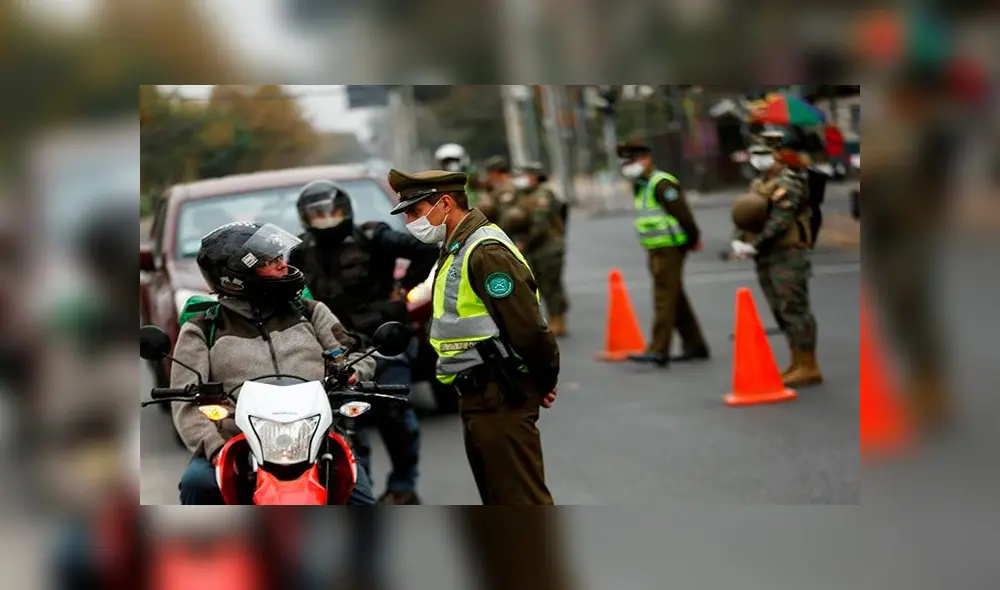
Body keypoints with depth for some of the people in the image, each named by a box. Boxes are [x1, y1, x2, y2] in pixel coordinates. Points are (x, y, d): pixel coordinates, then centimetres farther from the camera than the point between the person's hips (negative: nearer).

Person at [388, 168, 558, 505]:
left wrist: (544, 383, -10)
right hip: (478, 398, 11)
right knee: (497, 501, 16)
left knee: (522, 499, -9)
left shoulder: (485, 250, -18)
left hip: (501, 399, -11)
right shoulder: (456, 250, 16)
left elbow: (527, 327, -21)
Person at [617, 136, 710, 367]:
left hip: (669, 250, -10)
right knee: (677, 300, 14)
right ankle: (695, 346, 21)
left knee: (664, 299, -12)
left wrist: (692, 240, -12)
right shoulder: (642, 186, 16)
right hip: (656, 251, 10)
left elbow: (682, 213, -19)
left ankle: (658, 350, -15)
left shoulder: (661, 184, -15)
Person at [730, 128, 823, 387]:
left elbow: (780, 222, -22)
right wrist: (738, 240, -6)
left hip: (788, 255, -9)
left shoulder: (788, 183, -12)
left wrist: (754, 245, -22)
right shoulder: (759, 184, 17)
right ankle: (797, 363, 20)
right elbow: (743, 217, 13)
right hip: (767, 259, 9)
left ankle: (809, 367, -6)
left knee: (794, 310, -9)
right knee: (781, 312, 12)